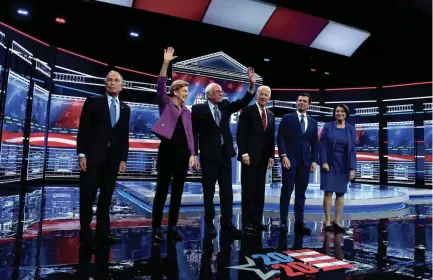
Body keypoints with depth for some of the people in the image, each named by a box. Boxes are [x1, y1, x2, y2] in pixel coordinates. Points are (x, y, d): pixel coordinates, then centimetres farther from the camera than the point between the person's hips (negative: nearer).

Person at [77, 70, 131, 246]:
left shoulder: (125, 109, 13)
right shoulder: (93, 102, 3)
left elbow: (125, 136, 11)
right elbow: (83, 129, -2)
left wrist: (123, 159, 4)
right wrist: (81, 154, -10)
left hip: (113, 159, 3)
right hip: (92, 156, -3)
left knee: (106, 197, 7)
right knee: (87, 196, 2)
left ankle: (102, 233, 14)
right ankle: (85, 233, 13)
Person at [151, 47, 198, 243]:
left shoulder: (187, 111, 16)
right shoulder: (165, 103, 4)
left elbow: (189, 134, 12)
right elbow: (160, 86, -13)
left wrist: (192, 154, 4)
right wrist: (165, 63, -21)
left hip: (183, 153, 5)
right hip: (167, 150, -5)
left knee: (177, 192, 8)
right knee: (162, 190, -2)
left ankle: (172, 227, 17)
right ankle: (156, 229, 7)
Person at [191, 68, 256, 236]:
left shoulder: (225, 106, 10)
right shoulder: (198, 109, -3)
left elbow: (243, 102, 2)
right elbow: (194, 132, -4)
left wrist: (252, 85, -10)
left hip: (225, 155, 5)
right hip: (209, 156, -4)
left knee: (227, 191, 9)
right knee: (209, 191, 6)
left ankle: (226, 221, 19)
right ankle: (209, 222, 18)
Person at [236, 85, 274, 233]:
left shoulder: (271, 115, 15)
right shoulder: (248, 111, -3)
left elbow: (271, 137, 16)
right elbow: (240, 134, -9)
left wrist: (271, 156, 8)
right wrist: (244, 153, -16)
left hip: (263, 158, 6)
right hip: (250, 156, -6)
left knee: (260, 191, 8)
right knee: (248, 190, -1)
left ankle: (257, 221, 16)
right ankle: (246, 222, 6)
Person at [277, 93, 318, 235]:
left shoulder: (313, 123, 15)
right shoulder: (287, 118, 3)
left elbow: (314, 143, 13)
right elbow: (280, 138, -4)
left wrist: (314, 161, 3)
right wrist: (283, 156, -13)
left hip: (305, 162, 4)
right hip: (289, 160, -3)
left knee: (301, 193, 5)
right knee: (287, 191, -1)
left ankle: (299, 223, 10)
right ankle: (283, 222, 8)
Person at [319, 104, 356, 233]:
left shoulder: (351, 129, 5)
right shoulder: (328, 126, 0)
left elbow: (353, 149, 2)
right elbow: (322, 145, -3)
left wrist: (352, 168, -4)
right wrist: (324, 162, -13)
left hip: (343, 165, 2)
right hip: (329, 163, -2)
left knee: (340, 193, 5)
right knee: (328, 192, -4)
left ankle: (337, 221, 13)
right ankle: (327, 221, 3)